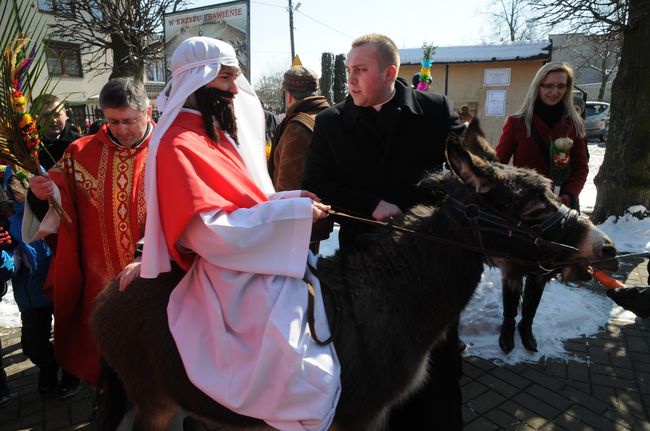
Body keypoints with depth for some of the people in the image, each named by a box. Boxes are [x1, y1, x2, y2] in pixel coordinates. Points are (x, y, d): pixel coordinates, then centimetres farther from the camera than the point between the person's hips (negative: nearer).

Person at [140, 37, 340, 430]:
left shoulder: (216, 130, 11)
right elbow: (211, 232, -22)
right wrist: (292, 211, -21)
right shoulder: (179, 146, -15)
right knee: (310, 377, -18)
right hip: (234, 278, -9)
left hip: (260, 265, 10)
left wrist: (287, 198, 5)